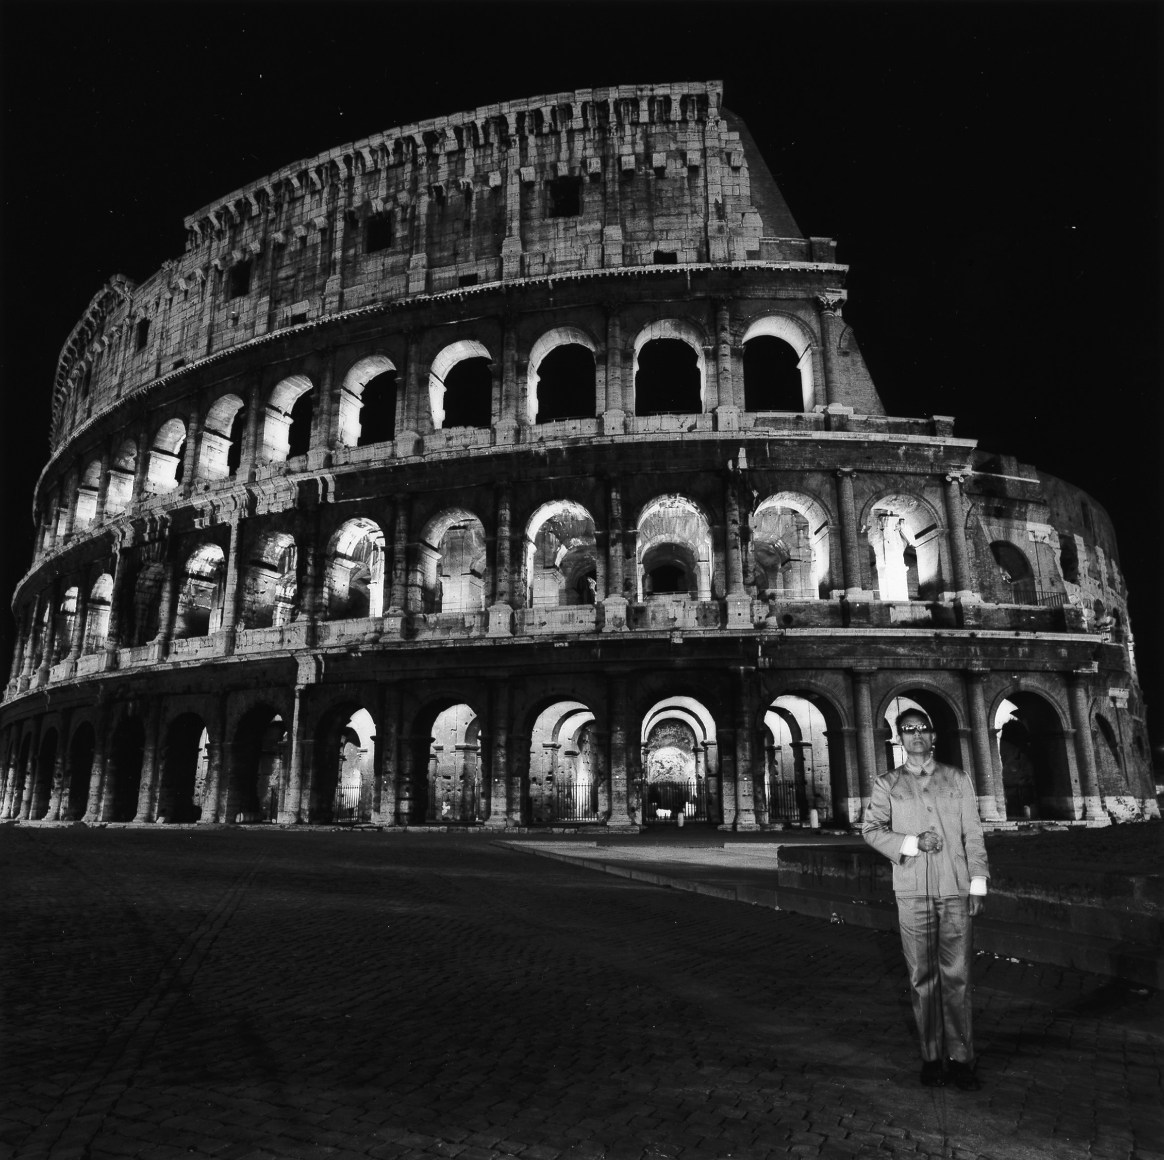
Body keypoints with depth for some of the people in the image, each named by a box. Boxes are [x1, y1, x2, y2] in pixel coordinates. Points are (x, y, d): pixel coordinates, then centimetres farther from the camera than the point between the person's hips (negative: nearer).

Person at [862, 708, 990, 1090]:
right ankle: (932, 1056, 16)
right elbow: (871, 829, 1)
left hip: (956, 890, 0)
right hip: (912, 892, 0)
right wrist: (911, 843, -12)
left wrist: (978, 884, 0)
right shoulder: (887, 784, 7)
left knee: (957, 976, 2)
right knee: (923, 977, 5)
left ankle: (961, 1058, 12)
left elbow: (973, 834, 6)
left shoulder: (958, 779, 9)